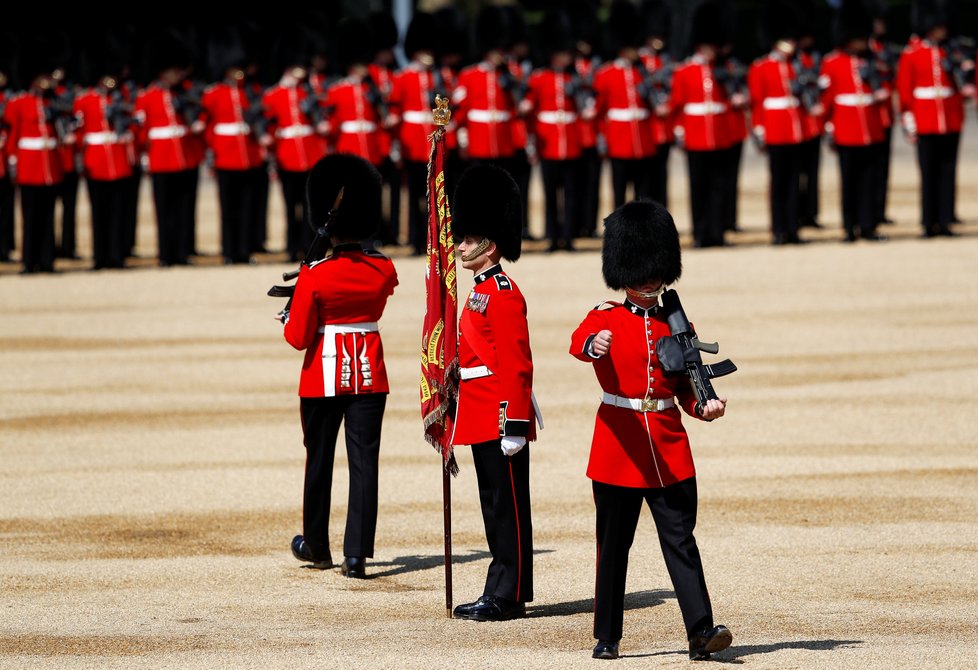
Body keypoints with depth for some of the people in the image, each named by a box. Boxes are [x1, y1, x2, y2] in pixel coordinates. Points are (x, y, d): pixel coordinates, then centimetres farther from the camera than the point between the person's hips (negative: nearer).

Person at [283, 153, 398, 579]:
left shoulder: (314, 277, -16)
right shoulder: (384, 271, -5)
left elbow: (298, 338, -11)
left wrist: (289, 317, 10)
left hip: (324, 377, -2)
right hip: (371, 376, 2)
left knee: (319, 463, 14)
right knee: (364, 463, 2)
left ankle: (316, 548, 28)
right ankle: (357, 556, -4)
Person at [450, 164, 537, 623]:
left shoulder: (504, 295, -14)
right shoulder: (481, 292, 17)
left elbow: (514, 366, -19)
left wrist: (513, 425, -22)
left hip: (499, 420, -10)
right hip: (482, 420, 10)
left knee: (508, 503, -5)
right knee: (494, 504, 12)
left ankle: (508, 596, -2)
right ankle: (500, 592, 16)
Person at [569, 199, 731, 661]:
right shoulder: (605, 319, 0)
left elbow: (685, 389, 15)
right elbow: (579, 342, -24)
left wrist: (704, 409, -7)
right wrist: (594, 345, -48)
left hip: (670, 450, 2)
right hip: (618, 447, -2)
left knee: (680, 540, -5)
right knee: (613, 545, 5)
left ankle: (701, 631, -10)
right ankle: (606, 637, 12)